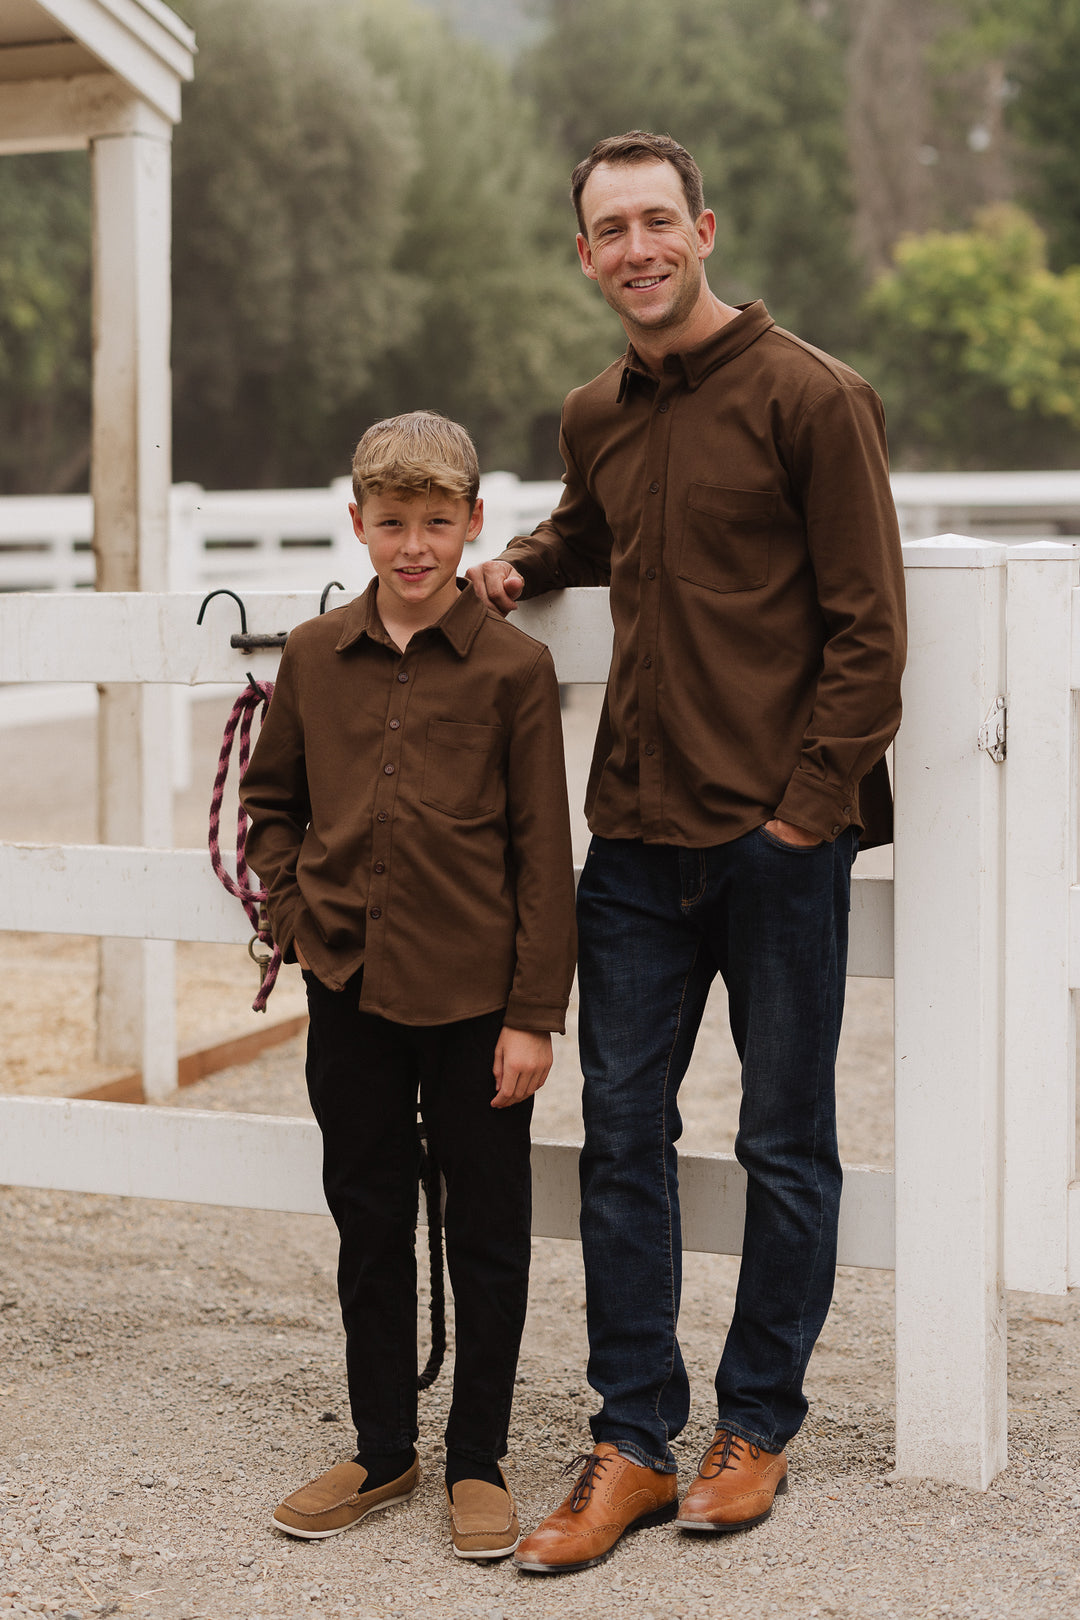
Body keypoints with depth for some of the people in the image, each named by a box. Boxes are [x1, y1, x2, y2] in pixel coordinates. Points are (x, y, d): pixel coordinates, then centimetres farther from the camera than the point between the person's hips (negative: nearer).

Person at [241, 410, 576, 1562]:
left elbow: (542, 853, -6)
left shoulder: (512, 667, -7)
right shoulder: (314, 657, 4)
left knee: (487, 1235, 6)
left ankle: (477, 1464, 20)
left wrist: (534, 1013, -8)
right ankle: (381, 1453, 27)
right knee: (369, 1227, 14)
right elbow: (271, 798, 17)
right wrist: (296, 911, 3)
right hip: (350, 989, 4)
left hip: (475, 994, -3)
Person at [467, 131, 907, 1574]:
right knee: (623, 1133, 6)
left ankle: (757, 1428, 21)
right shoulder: (595, 418, 12)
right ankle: (634, 1445, 15)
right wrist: (517, 567, 13)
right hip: (638, 834, 6)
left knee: (785, 1144, 6)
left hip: (780, 837, -5)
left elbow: (867, 626, -8)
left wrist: (806, 804, -12)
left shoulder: (809, 398, -6)